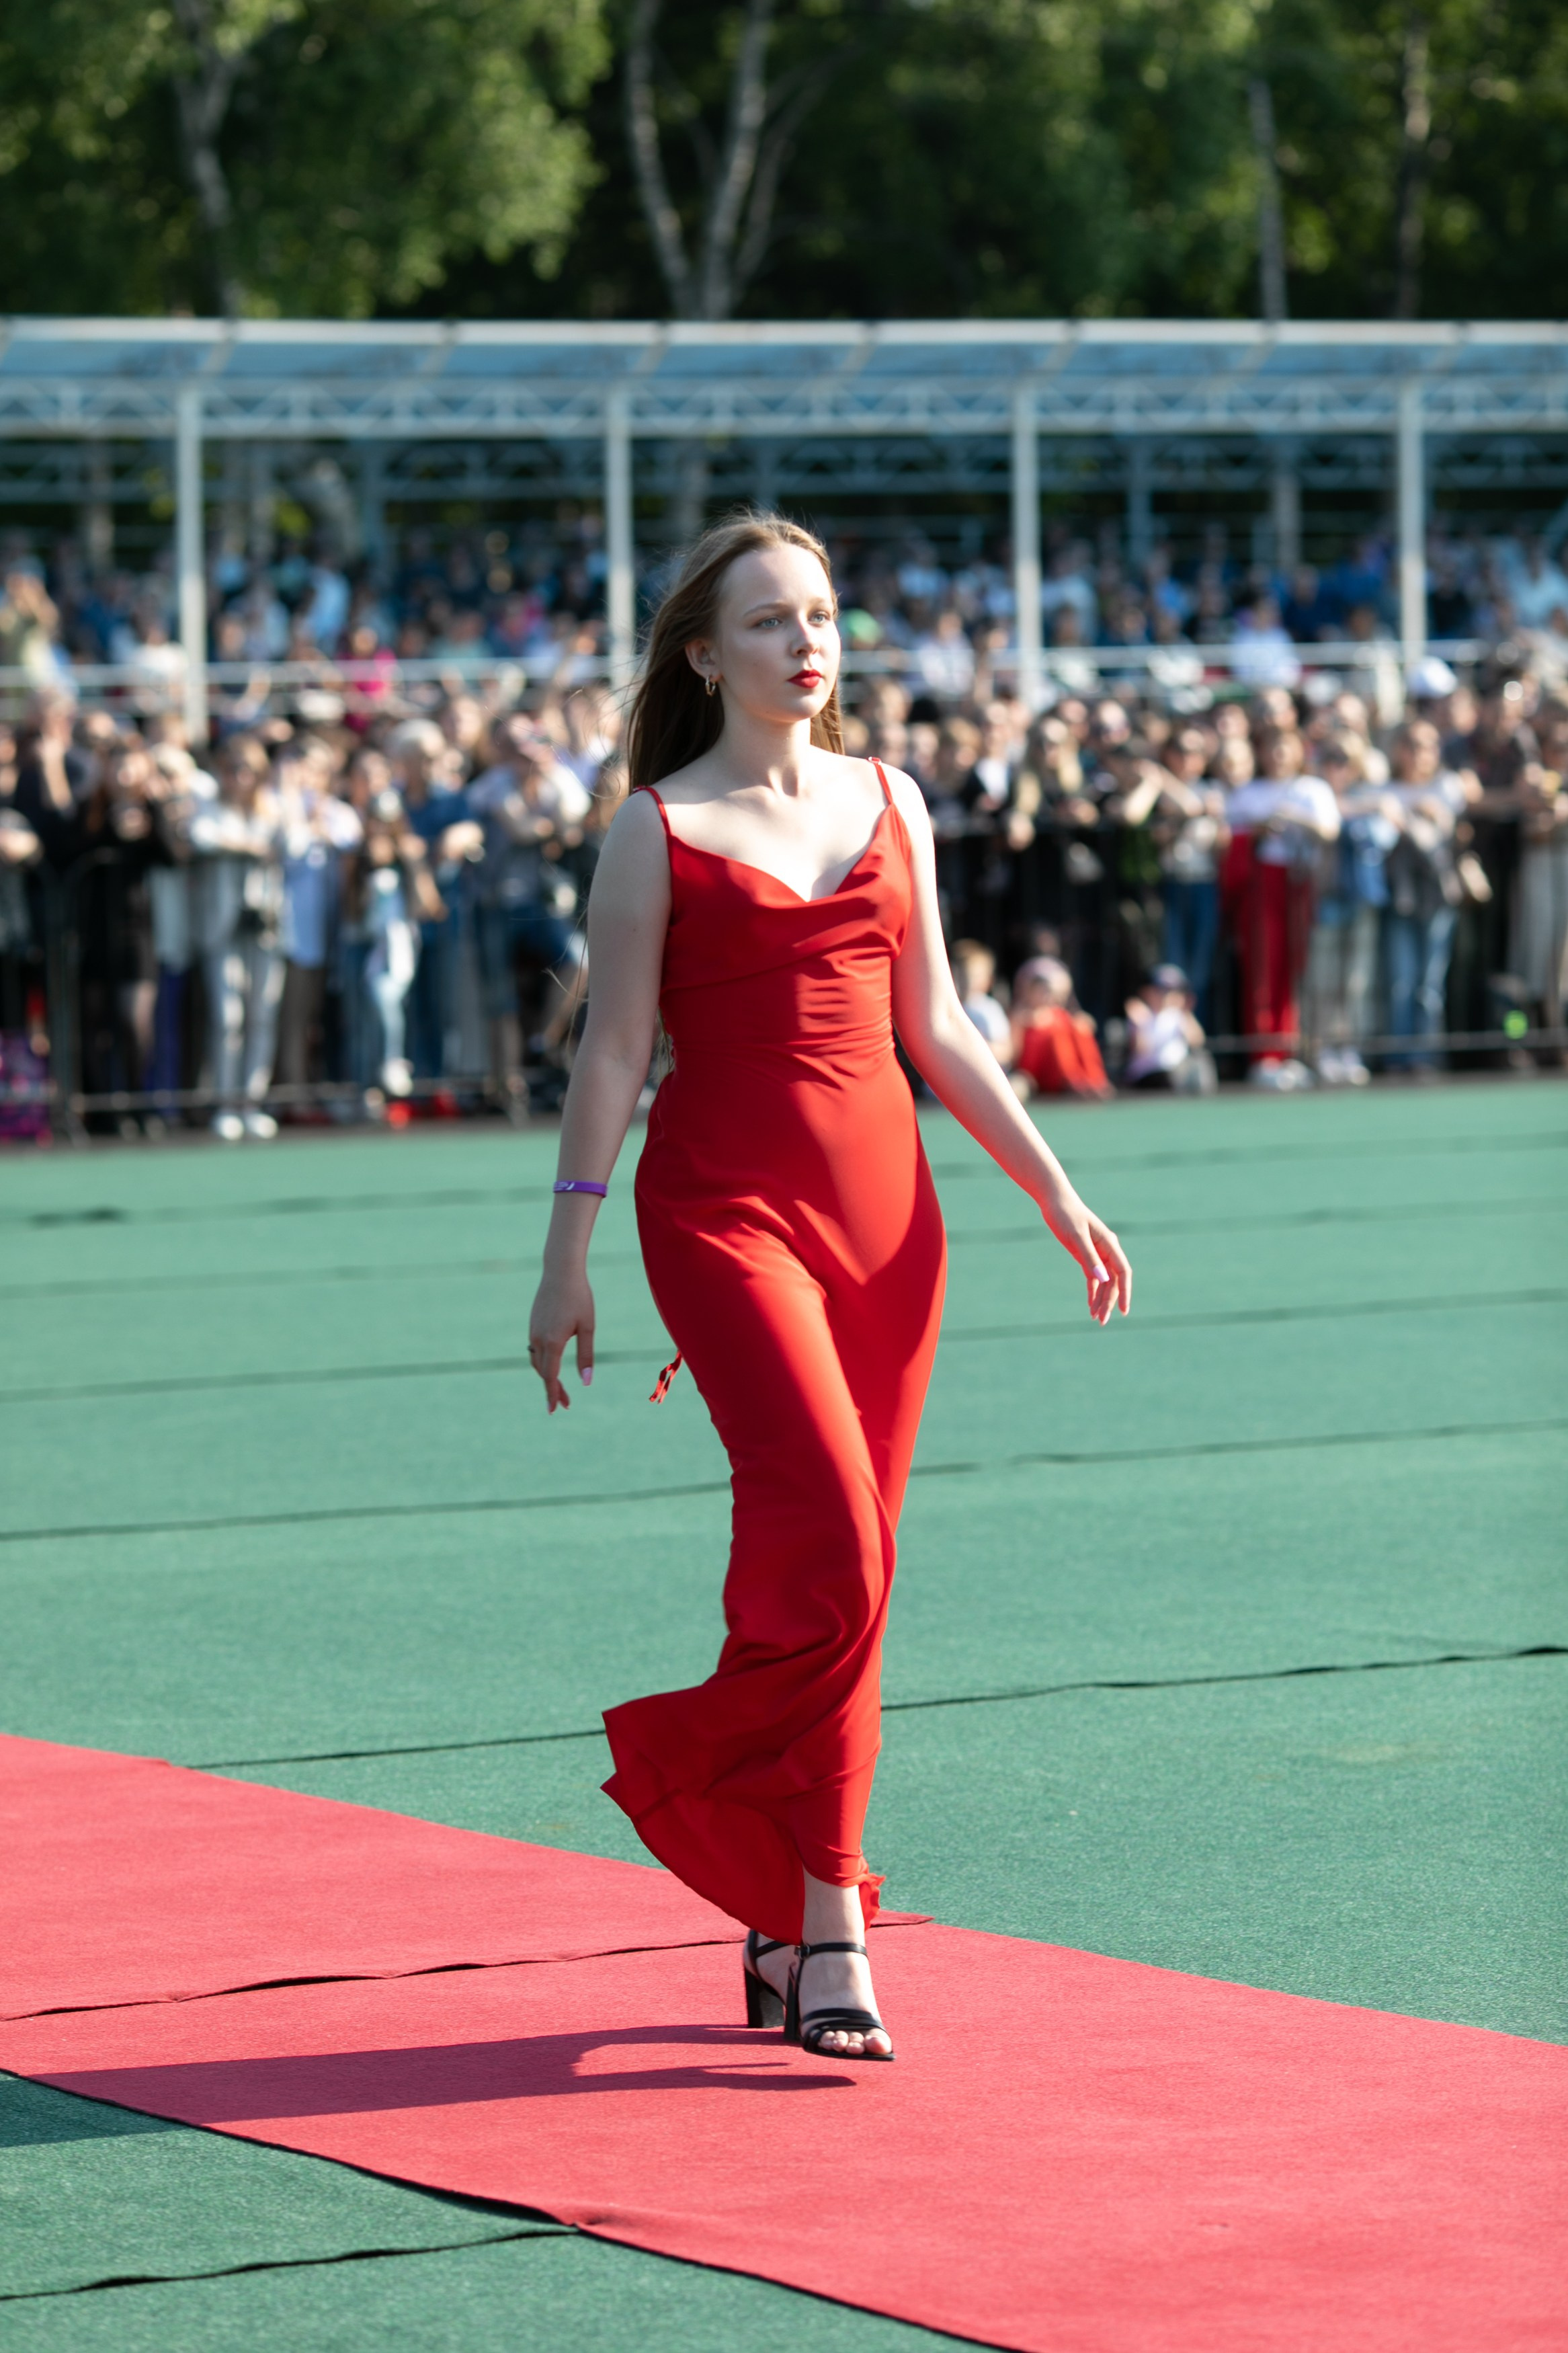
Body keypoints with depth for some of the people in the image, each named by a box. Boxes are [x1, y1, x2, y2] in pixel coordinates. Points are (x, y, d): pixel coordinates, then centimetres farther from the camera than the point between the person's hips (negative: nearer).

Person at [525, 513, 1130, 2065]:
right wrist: (566, 1256, -4)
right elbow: (613, 1052, 0)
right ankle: (829, 1921, -6)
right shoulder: (659, 831, 0)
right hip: (725, 1206, -5)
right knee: (829, 1541, -18)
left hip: (883, 1204, 5)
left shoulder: (889, 804, 13)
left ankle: (787, 1918, 12)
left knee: (846, 1568, 3)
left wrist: (1056, 1195, 13)